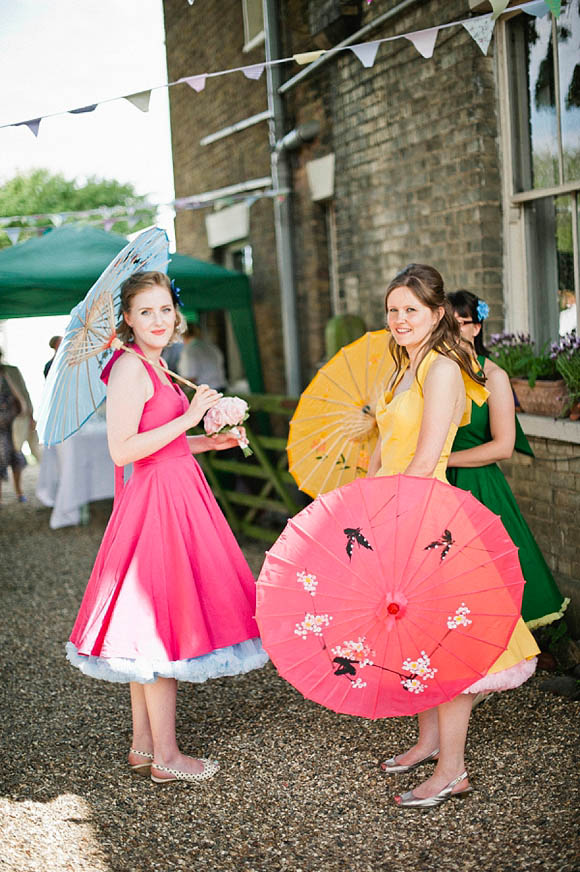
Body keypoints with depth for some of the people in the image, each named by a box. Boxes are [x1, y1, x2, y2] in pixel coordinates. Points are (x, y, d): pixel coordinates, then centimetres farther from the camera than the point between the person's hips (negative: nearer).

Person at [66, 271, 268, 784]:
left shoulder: (152, 367, 15)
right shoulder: (130, 367, -13)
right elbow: (122, 450, -21)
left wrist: (207, 442, 13)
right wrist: (188, 418, -18)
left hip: (176, 492, 10)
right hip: (156, 498, -10)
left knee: (151, 628, 14)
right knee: (162, 623, -3)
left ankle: (143, 745, 23)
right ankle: (165, 756, 8)